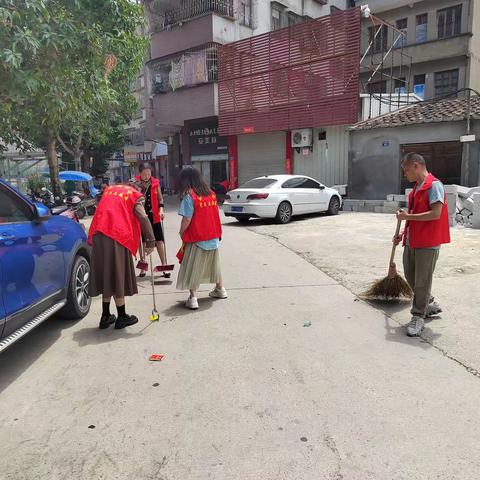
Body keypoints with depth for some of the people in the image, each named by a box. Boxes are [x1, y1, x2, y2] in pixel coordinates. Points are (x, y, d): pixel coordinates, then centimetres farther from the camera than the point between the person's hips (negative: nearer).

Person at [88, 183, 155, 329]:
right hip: (117, 238, -5)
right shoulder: (136, 196, 8)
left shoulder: (109, 189, 25)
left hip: (98, 236, 5)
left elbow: (102, 211, 20)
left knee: (106, 275, 14)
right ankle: (122, 317, 16)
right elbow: (143, 218, -7)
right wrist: (151, 241, -7)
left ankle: (106, 316, 22)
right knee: (117, 276, 4)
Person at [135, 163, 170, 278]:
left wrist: (161, 209, -5)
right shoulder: (135, 183, -4)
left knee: (159, 240, -1)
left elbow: (160, 198, 8)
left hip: (154, 216, 1)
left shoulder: (155, 183, 1)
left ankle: (164, 265, 6)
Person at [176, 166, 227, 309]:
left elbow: (187, 219, -17)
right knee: (213, 263, 23)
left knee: (193, 268, 4)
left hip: (196, 238, -6)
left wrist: (181, 233, -1)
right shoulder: (211, 194, 4)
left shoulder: (189, 196, -14)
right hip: (213, 237, 6)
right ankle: (220, 289, 37)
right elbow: (215, 215, 9)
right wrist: (216, 233, 16)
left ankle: (193, 298, 1)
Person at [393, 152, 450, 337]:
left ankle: (418, 317, 13)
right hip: (411, 240, 9)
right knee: (410, 275, 16)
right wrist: (403, 233, 16)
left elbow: (435, 214, -22)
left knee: (422, 281, 0)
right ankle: (430, 304, 35)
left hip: (428, 243, -9)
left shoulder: (434, 185, -13)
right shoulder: (417, 187, 15)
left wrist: (408, 216, -19)